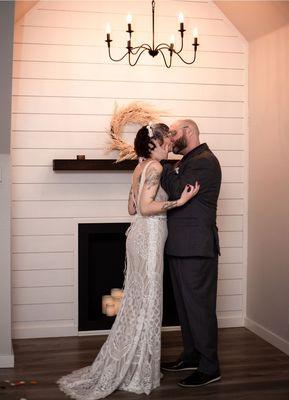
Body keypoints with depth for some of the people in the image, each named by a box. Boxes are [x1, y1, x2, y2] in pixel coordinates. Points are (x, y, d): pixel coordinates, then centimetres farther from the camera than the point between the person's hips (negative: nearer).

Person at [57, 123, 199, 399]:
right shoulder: (155, 167, -13)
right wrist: (179, 201, -23)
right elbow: (145, 207, -22)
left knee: (137, 302, 14)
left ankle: (124, 366, 23)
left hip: (139, 234, 10)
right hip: (149, 237, -10)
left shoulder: (141, 167, 16)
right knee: (147, 303, -2)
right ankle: (137, 374, 7)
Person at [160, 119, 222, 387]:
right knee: (184, 304, 16)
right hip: (180, 245, 10)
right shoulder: (187, 161, 19)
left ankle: (209, 368, 6)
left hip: (196, 247, -10)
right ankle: (191, 356, 29)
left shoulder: (204, 161, -12)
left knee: (199, 305, -4)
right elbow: (175, 191, 16)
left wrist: (160, 164, -13)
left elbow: (178, 191, -21)